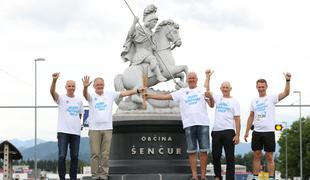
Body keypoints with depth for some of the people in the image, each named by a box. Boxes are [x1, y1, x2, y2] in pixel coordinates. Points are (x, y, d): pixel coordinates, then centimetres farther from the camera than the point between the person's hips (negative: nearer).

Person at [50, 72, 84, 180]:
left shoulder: (79, 101, 14)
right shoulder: (61, 98, 1)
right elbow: (52, 91, -19)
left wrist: (77, 124, 12)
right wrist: (54, 80, -35)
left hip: (76, 132, 4)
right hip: (63, 131, -4)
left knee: (75, 156, 6)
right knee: (62, 156, -8)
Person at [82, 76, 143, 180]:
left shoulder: (110, 95, 8)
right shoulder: (91, 96, 2)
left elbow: (124, 93, 2)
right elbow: (85, 95, -21)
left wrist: (138, 91, -10)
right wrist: (85, 87, -43)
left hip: (107, 129, 2)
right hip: (94, 129, -2)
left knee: (106, 153, 3)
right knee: (95, 153, 1)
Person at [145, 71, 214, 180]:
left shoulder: (203, 91, 10)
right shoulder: (181, 93, 12)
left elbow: (211, 105, 4)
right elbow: (165, 96, 7)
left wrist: (210, 97, -18)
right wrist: (148, 95, -1)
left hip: (203, 123, -1)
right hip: (189, 124, 1)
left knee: (204, 150, -1)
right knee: (191, 151, 1)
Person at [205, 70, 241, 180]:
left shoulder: (234, 102, 3)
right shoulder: (217, 98, 14)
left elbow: (237, 120, -1)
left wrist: (237, 135, -8)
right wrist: (208, 77, 4)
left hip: (228, 131, -4)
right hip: (216, 131, 4)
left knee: (230, 157, -3)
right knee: (215, 155, 7)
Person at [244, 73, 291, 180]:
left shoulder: (272, 98, 0)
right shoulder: (254, 101, 12)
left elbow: (286, 93, -15)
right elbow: (251, 117, 16)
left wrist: (287, 80, -27)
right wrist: (247, 131, 12)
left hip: (269, 132, -4)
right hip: (257, 132, 4)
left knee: (269, 157, -1)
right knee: (256, 155, 6)